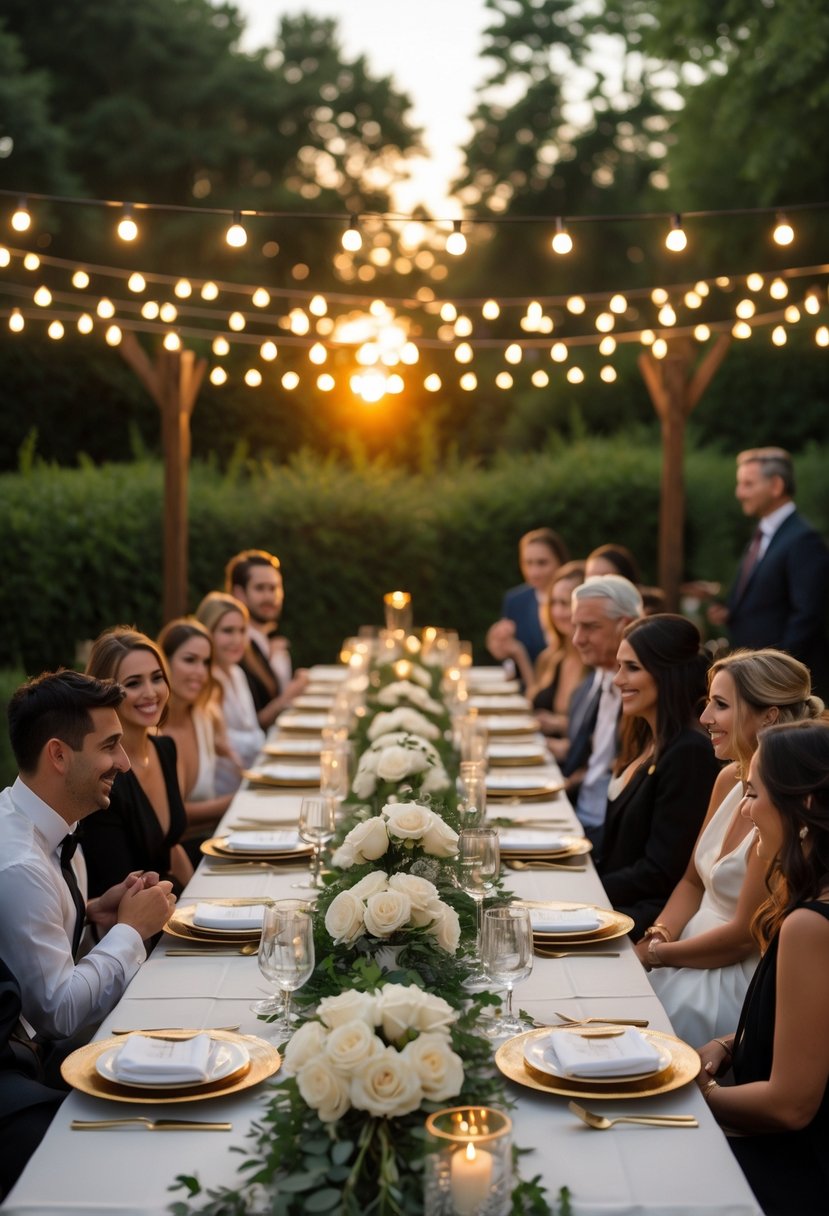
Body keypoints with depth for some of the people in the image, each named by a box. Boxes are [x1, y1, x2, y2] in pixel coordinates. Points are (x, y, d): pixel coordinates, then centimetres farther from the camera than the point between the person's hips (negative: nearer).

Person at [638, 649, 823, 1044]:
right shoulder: (730, 779, 3)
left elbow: (744, 936, -18)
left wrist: (656, 954, -7)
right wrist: (652, 942, -4)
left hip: (740, 982, -7)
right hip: (696, 959, 7)